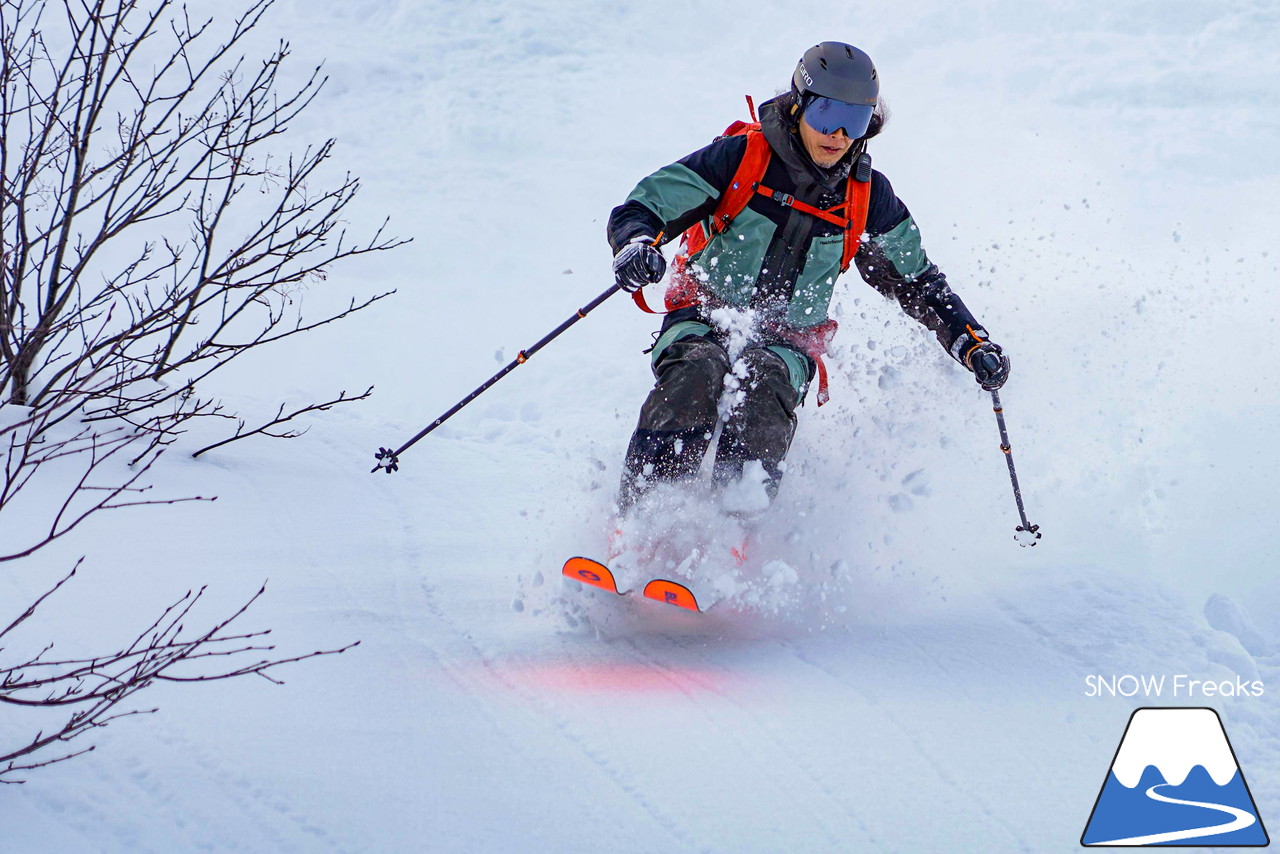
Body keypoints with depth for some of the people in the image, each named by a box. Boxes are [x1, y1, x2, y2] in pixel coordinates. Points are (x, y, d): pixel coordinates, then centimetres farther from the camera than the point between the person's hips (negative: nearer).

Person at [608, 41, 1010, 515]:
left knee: (766, 384, -35)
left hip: (787, 340, 2)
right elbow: (638, 210, -6)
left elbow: (915, 282, 16)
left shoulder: (868, 197, 3)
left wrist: (971, 343, 0)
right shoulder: (741, 157, -7)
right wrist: (637, 247, -31)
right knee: (695, 370, -36)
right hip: (705, 318, -2)